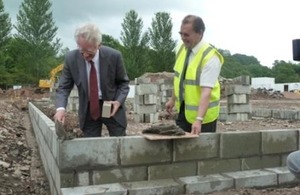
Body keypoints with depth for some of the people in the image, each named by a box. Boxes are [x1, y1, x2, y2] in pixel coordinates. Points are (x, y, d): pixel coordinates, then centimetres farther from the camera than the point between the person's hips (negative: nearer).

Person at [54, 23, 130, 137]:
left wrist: (119, 101, -20)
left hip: (111, 106, -1)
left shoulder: (114, 56, -17)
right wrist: (61, 108, -24)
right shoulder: (71, 58, -12)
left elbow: (123, 82, -2)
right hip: (88, 109, 1)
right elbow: (63, 87, -6)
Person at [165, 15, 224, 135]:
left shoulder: (210, 57, -24)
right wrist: (173, 99, 16)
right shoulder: (182, 48, -2)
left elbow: (206, 91, -32)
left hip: (202, 113, -6)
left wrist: (198, 120, -39)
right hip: (183, 108, 6)